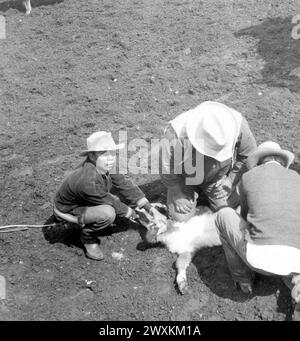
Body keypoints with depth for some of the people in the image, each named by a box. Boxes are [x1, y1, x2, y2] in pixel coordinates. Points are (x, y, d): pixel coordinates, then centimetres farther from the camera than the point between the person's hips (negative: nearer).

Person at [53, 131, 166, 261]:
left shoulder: (106, 166, -16)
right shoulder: (88, 181, -39)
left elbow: (126, 187, -10)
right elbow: (112, 204, -26)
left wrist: (152, 210, -14)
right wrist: (135, 215, -12)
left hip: (89, 201, 8)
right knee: (107, 213, -36)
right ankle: (88, 237, -3)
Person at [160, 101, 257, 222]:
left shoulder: (238, 125, -27)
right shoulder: (176, 133, -37)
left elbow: (248, 155, -7)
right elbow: (166, 168, -22)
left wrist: (231, 180, -8)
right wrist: (178, 194, -12)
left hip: (217, 179, 2)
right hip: (185, 180, -2)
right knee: (181, 217, -9)